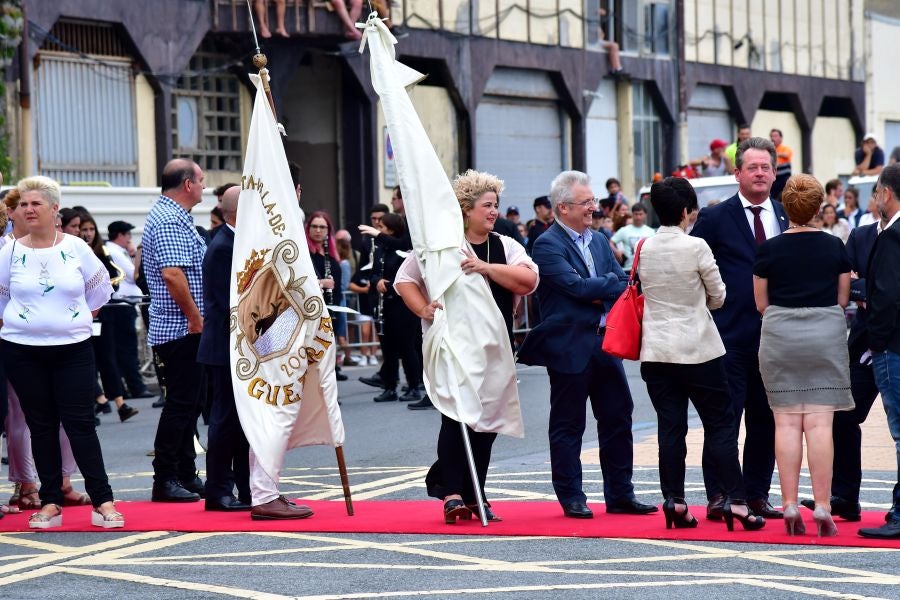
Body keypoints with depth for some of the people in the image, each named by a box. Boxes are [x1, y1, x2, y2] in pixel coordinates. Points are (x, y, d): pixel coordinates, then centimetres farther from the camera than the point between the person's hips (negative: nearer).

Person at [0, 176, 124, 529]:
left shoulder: (76, 248, 0)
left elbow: (100, 289, 14)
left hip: (73, 349, -1)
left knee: (80, 423, -4)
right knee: (41, 426, 5)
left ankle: (103, 502, -2)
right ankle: (50, 503, 12)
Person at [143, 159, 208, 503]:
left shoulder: (167, 215, 19)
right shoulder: (171, 220, -16)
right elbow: (172, 274, -27)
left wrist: (197, 319, 21)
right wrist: (196, 318, -21)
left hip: (187, 329, 11)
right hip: (182, 329, -11)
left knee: (189, 403, 13)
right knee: (181, 404, -7)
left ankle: (186, 475, 19)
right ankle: (165, 480, -3)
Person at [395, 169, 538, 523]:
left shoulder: (506, 247, 9)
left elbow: (529, 280, -7)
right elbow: (405, 279, 2)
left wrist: (486, 267, -17)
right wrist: (423, 310, -13)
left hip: (494, 348, 4)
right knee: (456, 417, -9)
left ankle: (473, 496, 15)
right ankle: (451, 493, -8)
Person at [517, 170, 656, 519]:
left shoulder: (599, 241, 15)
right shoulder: (547, 245, -10)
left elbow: (620, 279, 8)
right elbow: (576, 285, -21)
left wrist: (599, 294, -13)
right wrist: (617, 286, -14)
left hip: (605, 341, 7)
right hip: (570, 346, -7)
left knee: (618, 416, 9)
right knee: (568, 424, 3)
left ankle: (620, 495, 17)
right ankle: (571, 498, 12)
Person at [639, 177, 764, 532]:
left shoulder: (644, 249, 1)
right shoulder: (696, 247, -12)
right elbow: (718, 296, -1)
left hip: (656, 351, 4)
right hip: (698, 349, -4)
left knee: (670, 428, 7)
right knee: (720, 424, 2)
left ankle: (674, 501, 6)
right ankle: (736, 501, -1)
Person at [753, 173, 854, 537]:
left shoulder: (769, 249, -2)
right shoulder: (835, 247, 0)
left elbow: (760, 304, 4)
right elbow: (843, 300, 6)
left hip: (779, 336, 0)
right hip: (826, 334, 0)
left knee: (786, 422, 4)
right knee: (820, 423, -2)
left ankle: (789, 507, 2)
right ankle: (822, 509, -4)